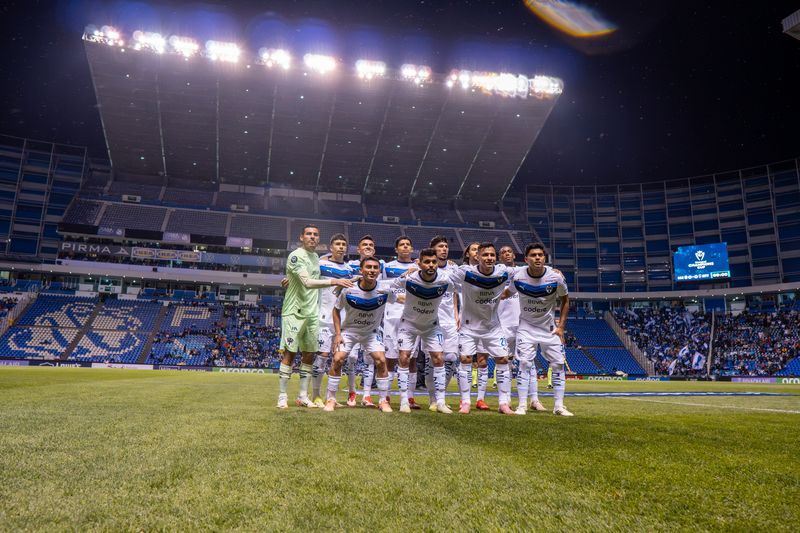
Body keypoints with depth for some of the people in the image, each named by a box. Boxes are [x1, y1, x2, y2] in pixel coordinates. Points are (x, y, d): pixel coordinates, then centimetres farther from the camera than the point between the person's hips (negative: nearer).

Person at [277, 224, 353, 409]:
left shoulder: (316, 257, 13)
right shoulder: (296, 256, -13)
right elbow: (307, 283, -25)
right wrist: (333, 281, -32)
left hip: (312, 313, 7)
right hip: (294, 312, -7)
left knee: (309, 355, 9)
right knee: (289, 354, -2)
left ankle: (303, 396, 18)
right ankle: (282, 396, 8)